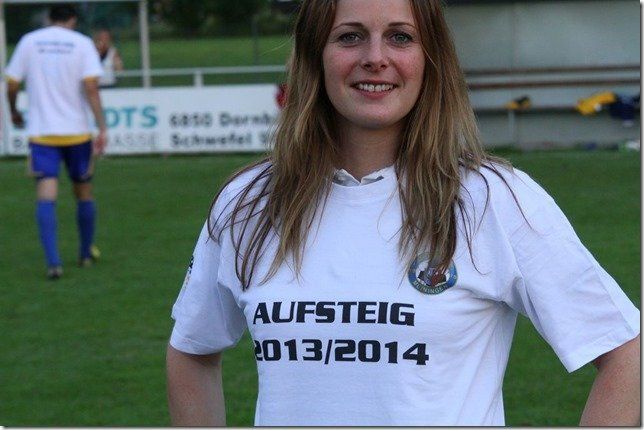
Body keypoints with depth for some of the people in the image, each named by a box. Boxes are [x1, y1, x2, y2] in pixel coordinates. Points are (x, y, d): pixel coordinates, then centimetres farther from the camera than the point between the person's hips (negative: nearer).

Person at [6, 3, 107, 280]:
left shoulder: (29, 41, 3)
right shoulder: (82, 43, -2)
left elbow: (12, 84, 4)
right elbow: (91, 87, -12)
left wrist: (14, 112, 23)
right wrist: (102, 129, -12)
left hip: (40, 131, 0)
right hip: (76, 131, 0)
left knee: (46, 195, -6)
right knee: (83, 191, 17)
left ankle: (53, 262, -20)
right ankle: (86, 253, 31)